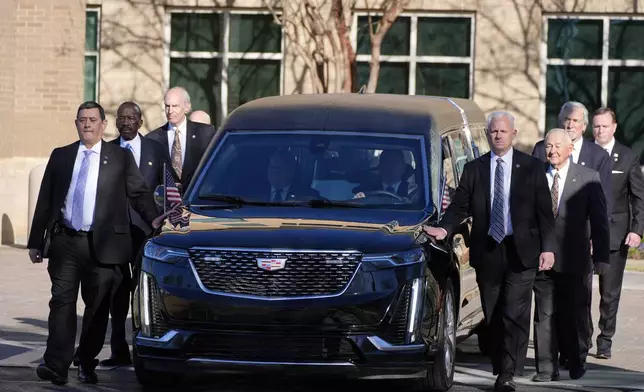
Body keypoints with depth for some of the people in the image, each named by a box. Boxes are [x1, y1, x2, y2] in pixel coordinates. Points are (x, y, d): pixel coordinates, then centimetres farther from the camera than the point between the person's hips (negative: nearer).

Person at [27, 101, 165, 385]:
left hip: (101, 244, -1)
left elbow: (138, 193, 5)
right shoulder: (60, 157, 12)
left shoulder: (121, 158, 6)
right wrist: (36, 242, 9)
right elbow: (45, 201, 12)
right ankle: (56, 366, -10)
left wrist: (153, 219, -13)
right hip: (65, 242, 1)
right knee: (62, 302, -5)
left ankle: (87, 365, 15)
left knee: (97, 306, 3)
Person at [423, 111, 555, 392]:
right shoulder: (474, 169, 8)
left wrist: (547, 248, -5)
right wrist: (445, 229, -15)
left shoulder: (531, 168, 4)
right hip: (487, 252, 2)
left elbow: (544, 211, 3)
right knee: (492, 318, 8)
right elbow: (460, 206, 4)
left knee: (514, 315, -11)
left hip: (521, 252, -2)